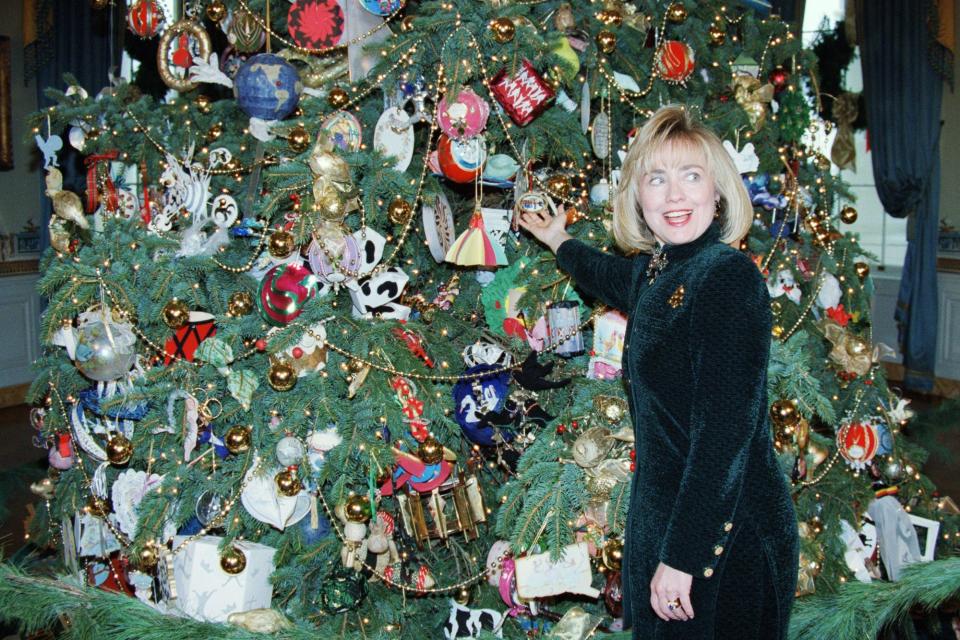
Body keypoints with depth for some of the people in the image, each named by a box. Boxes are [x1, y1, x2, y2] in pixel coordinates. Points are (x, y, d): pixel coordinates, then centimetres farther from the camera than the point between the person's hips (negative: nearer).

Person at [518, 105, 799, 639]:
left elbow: (724, 434, -24)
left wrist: (682, 555, -23)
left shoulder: (731, 278, -20)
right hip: (663, 515, 8)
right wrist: (560, 242, 48)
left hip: (729, 536, -8)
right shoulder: (651, 272, 5)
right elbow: (607, 277, 32)